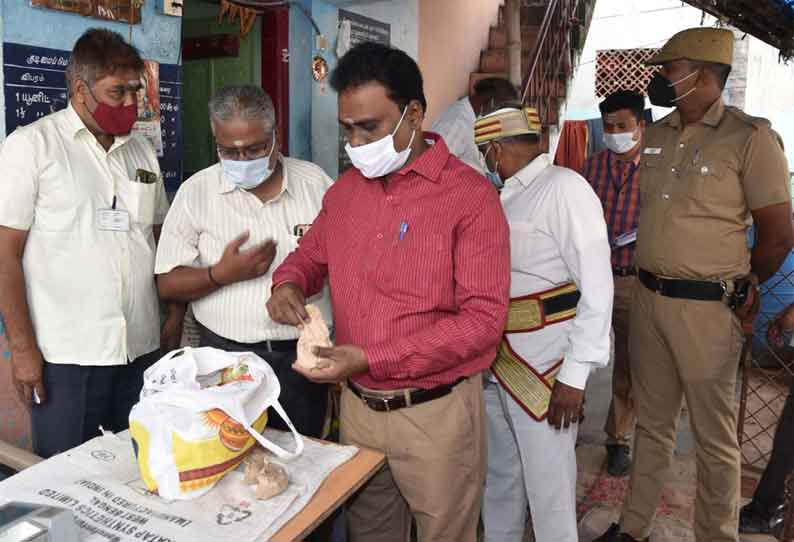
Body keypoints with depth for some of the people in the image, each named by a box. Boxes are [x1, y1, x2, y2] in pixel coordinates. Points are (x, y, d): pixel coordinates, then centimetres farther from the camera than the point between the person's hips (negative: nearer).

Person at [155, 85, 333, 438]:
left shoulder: (315, 182, 0)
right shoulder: (196, 192, -2)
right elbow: (167, 285, -1)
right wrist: (222, 274, -17)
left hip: (302, 357, 1)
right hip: (226, 358, 0)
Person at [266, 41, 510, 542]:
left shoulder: (470, 196, -14)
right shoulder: (345, 189, 5)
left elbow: (484, 318, -19)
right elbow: (312, 253, 21)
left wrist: (371, 360, -22)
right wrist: (289, 282, -4)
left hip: (436, 415, -5)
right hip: (357, 406, 5)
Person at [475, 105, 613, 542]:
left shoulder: (564, 187, -12)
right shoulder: (507, 196, 11)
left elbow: (597, 287, -15)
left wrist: (575, 375, -16)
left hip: (545, 365, -7)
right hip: (496, 360, 7)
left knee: (548, 488, 4)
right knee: (500, 476, 20)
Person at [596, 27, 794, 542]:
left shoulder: (750, 137, -10)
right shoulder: (655, 135, 7)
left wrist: (739, 288, 5)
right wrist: (654, 278, 13)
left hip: (707, 308, -6)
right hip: (648, 298, 6)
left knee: (714, 436, 8)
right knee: (652, 423, 18)